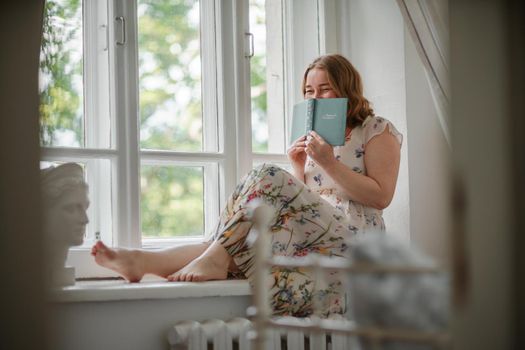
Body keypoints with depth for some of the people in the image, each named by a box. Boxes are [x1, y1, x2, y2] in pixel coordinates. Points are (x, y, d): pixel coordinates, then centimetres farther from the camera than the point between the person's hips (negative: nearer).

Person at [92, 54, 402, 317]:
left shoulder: (378, 130, 7)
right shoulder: (316, 137, 27)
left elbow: (381, 197, -7)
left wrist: (328, 163, -13)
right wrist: (299, 167, 5)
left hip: (351, 235, -7)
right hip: (314, 235, 7)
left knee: (268, 179, -27)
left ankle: (216, 258, -31)